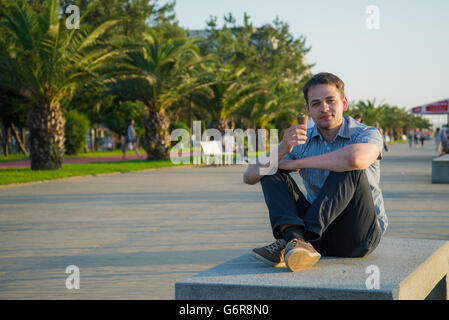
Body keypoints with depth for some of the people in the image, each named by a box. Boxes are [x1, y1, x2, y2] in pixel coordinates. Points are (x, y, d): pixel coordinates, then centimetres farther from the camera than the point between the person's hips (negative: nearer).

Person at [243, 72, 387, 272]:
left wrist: (298, 163, -22)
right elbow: (249, 177, -4)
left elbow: (356, 158, -35)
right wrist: (282, 150, -24)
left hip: (359, 235, -4)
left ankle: (293, 241, -35)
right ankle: (297, 240, -36)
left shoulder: (367, 134, -7)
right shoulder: (300, 140, 4)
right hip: (320, 234, 4)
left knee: (350, 169, -28)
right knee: (271, 170, -9)